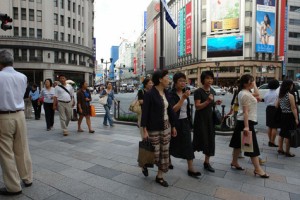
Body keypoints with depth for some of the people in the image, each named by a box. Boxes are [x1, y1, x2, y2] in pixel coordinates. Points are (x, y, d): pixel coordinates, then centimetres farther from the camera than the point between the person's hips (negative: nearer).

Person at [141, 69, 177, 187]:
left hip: (166, 126, 7)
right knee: (155, 153, 3)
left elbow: (170, 110, 11)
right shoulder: (149, 94, -14)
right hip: (154, 128, -7)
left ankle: (159, 176, 26)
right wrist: (145, 130, -16)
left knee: (164, 152, 10)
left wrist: (173, 126, 13)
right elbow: (144, 113, -14)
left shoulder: (166, 93, 7)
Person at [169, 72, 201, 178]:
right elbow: (173, 109, -25)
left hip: (185, 121, 5)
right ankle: (168, 161, 35)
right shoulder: (171, 94, -14)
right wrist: (183, 98, -29)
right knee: (172, 143, 11)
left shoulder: (185, 91, 5)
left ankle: (190, 168, 10)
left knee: (188, 144, 3)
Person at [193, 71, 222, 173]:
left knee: (210, 140, 8)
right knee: (200, 139, -1)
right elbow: (197, 106, -18)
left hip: (210, 118, 7)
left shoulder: (212, 91, 9)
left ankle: (207, 162, 21)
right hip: (200, 119, -7)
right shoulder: (198, 91, -13)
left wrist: (216, 103, 0)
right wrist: (208, 101, -28)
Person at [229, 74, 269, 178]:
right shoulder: (246, 95, -18)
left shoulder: (244, 92, 12)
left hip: (241, 121, 10)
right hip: (246, 121, -10)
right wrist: (246, 126, -26)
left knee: (239, 143, 16)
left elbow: (257, 94, 26)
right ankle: (257, 169, 6)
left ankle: (234, 162, 26)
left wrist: (254, 85, 18)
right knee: (253, 145, -3)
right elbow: (245, 111, -24)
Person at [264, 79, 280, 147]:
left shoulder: (266, 93, 2)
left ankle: (270, 141, 25)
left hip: (268, 109, 6)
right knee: (274, 127, 2)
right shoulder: (277, 93, -16)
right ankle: (272, 142, 5)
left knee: (269, 126, 15)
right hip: (275, 109, -6)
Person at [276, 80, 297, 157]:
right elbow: (293, 109, -15)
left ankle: (280, 149, 25)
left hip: (282, 115, 7)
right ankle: (287, 152, 12)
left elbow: (276, 105, 10)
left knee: (282, 133, 16)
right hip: (289, 116, -7)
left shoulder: (280, 95, 4)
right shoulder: (290, 96, -16)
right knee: (289, 135, 3)